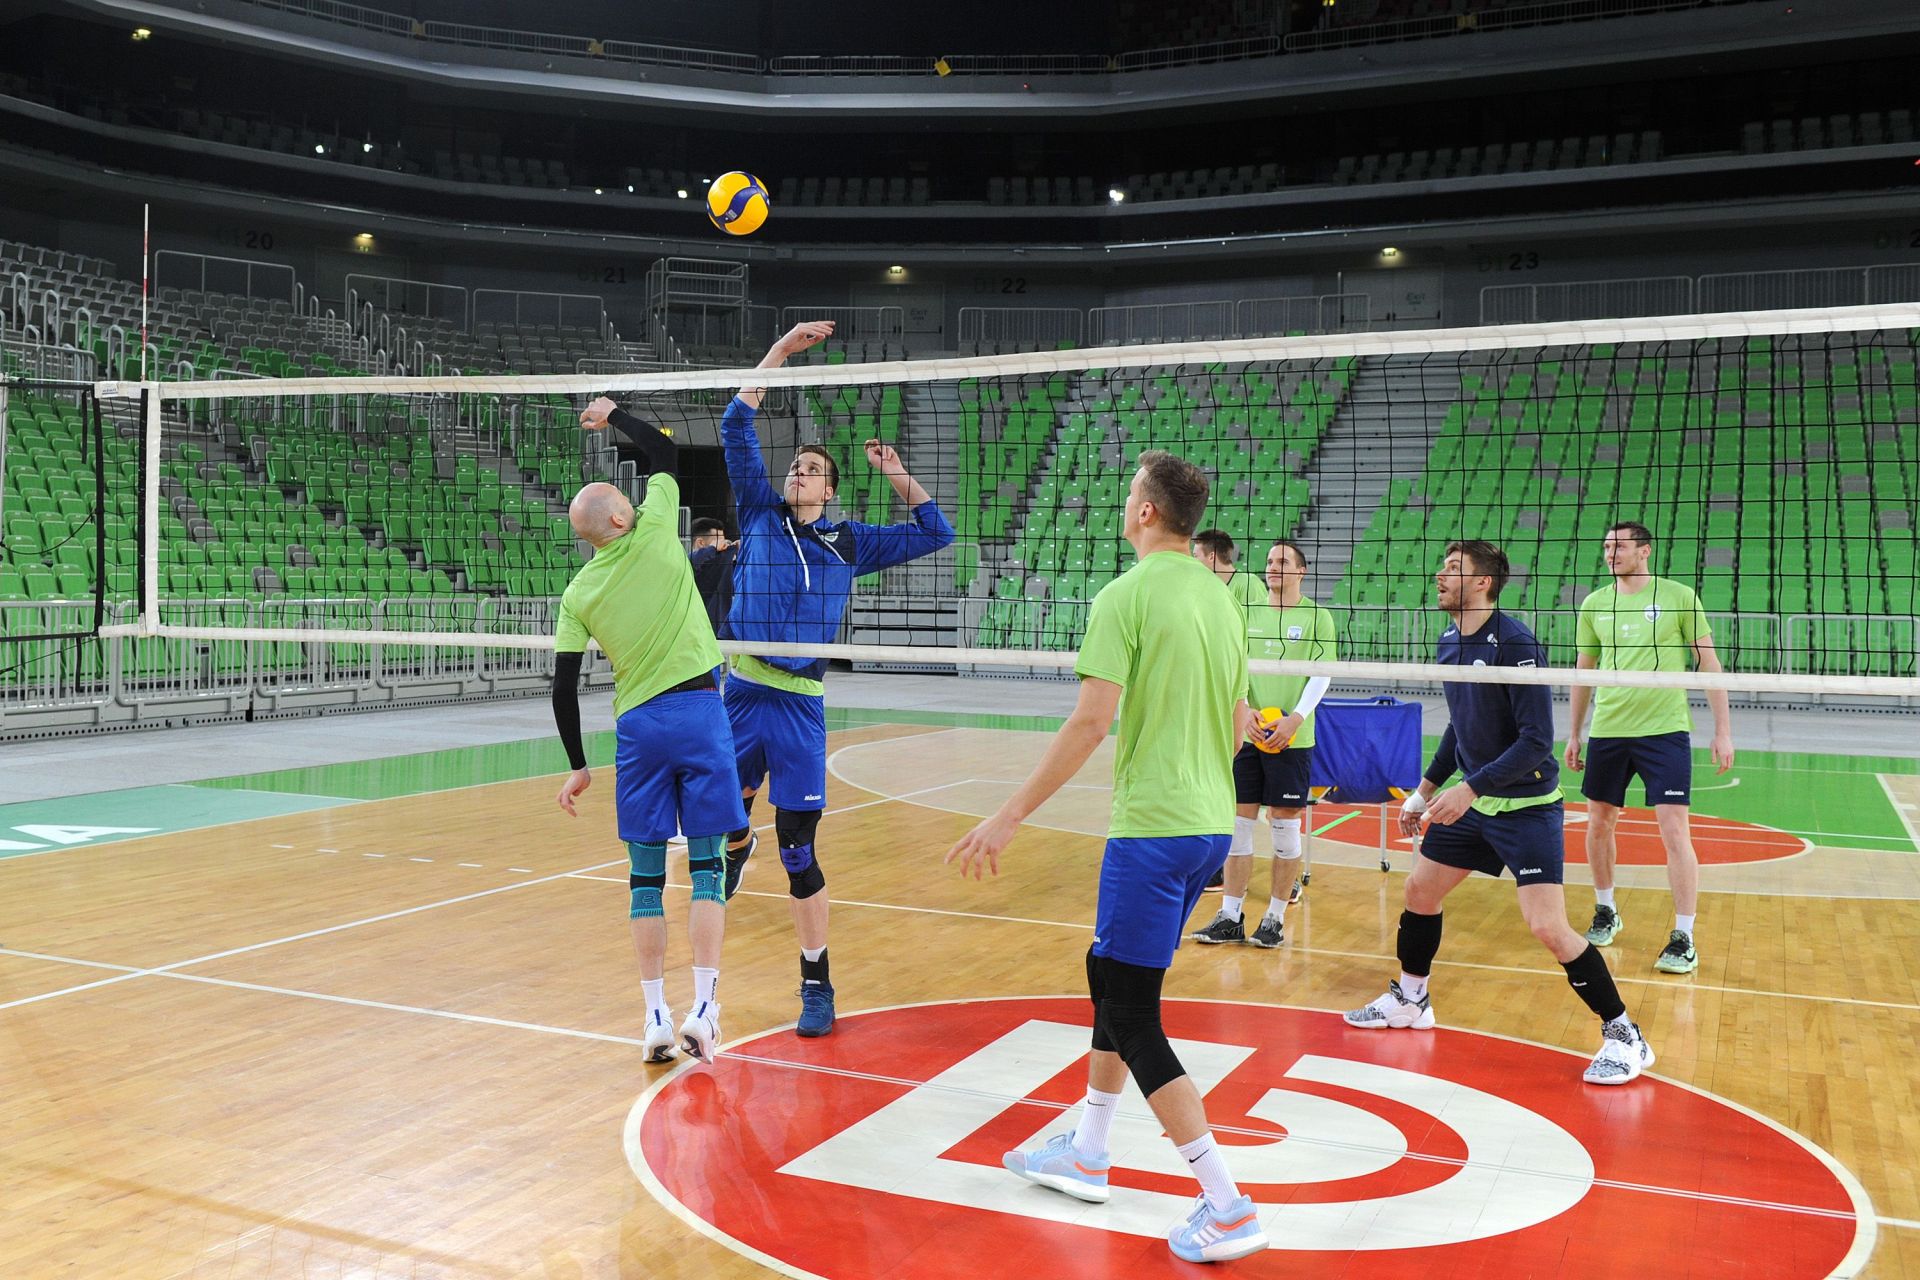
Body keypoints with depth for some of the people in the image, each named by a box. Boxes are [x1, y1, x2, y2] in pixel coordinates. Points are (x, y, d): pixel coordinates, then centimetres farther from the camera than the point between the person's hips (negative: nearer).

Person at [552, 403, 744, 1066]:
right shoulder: (652, 534, -2)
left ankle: (656, 1016, 9)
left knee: (646, 875, 9)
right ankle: (703, 1006, -2)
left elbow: (564, 688, 3)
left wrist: (577, 765, 12)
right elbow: (664, 455, 14)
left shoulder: (578, 594, 4)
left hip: (638, 727, 2)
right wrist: (615, 415, 27)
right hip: (698, 709, -1)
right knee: (707, 865, 3)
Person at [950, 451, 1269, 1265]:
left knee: (1131, 1018, -1)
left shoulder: (1126, 596, -13)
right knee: (1112, 973, 22)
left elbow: (1092, 721, -21)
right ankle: (1085, 1153, 34)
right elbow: (1239, 722, 18)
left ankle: (1227, 1210, 0)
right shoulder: (1217, 597, 11)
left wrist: (1009, 817, -18)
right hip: (1210, 824, 9)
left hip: (1152, 830, -9)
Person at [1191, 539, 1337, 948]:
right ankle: (1231, 916, 12)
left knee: (1285, 827, 3)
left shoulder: (1317, 617, 1)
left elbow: (1321, 674, -4)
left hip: (1291, 739, -3)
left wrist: (1296, 718, -16)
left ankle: (1276, 918, 13)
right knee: (1238, 825, 5)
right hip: (1246, 735, 3)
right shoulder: (1247, 614, 10)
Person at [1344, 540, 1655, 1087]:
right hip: (1472, 802, 8)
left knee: (1548, 927, -14)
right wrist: (1424, 791, 18)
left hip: (1527, 805, -8)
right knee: (1419, 890, 14)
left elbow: (1536, 742, -23)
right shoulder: (1449, 642, 5)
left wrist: (1470, 788, -27)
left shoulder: (1514, 643, -21)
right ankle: (1409, 1001, 35)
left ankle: (1624, 1037, 2)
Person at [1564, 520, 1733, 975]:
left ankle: (1684, 939, 1)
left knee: (1674, 831, -7)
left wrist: (1723, 729, -3)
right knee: (1599, 824, 11)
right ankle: (1606, 912, 32)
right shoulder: (1594, 604, 7)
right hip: (1607, 732, 4)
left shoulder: (1679, 596, -2)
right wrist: (1573, 733, 15)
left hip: (1664, 731, -4)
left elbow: (1709, 662, 1)